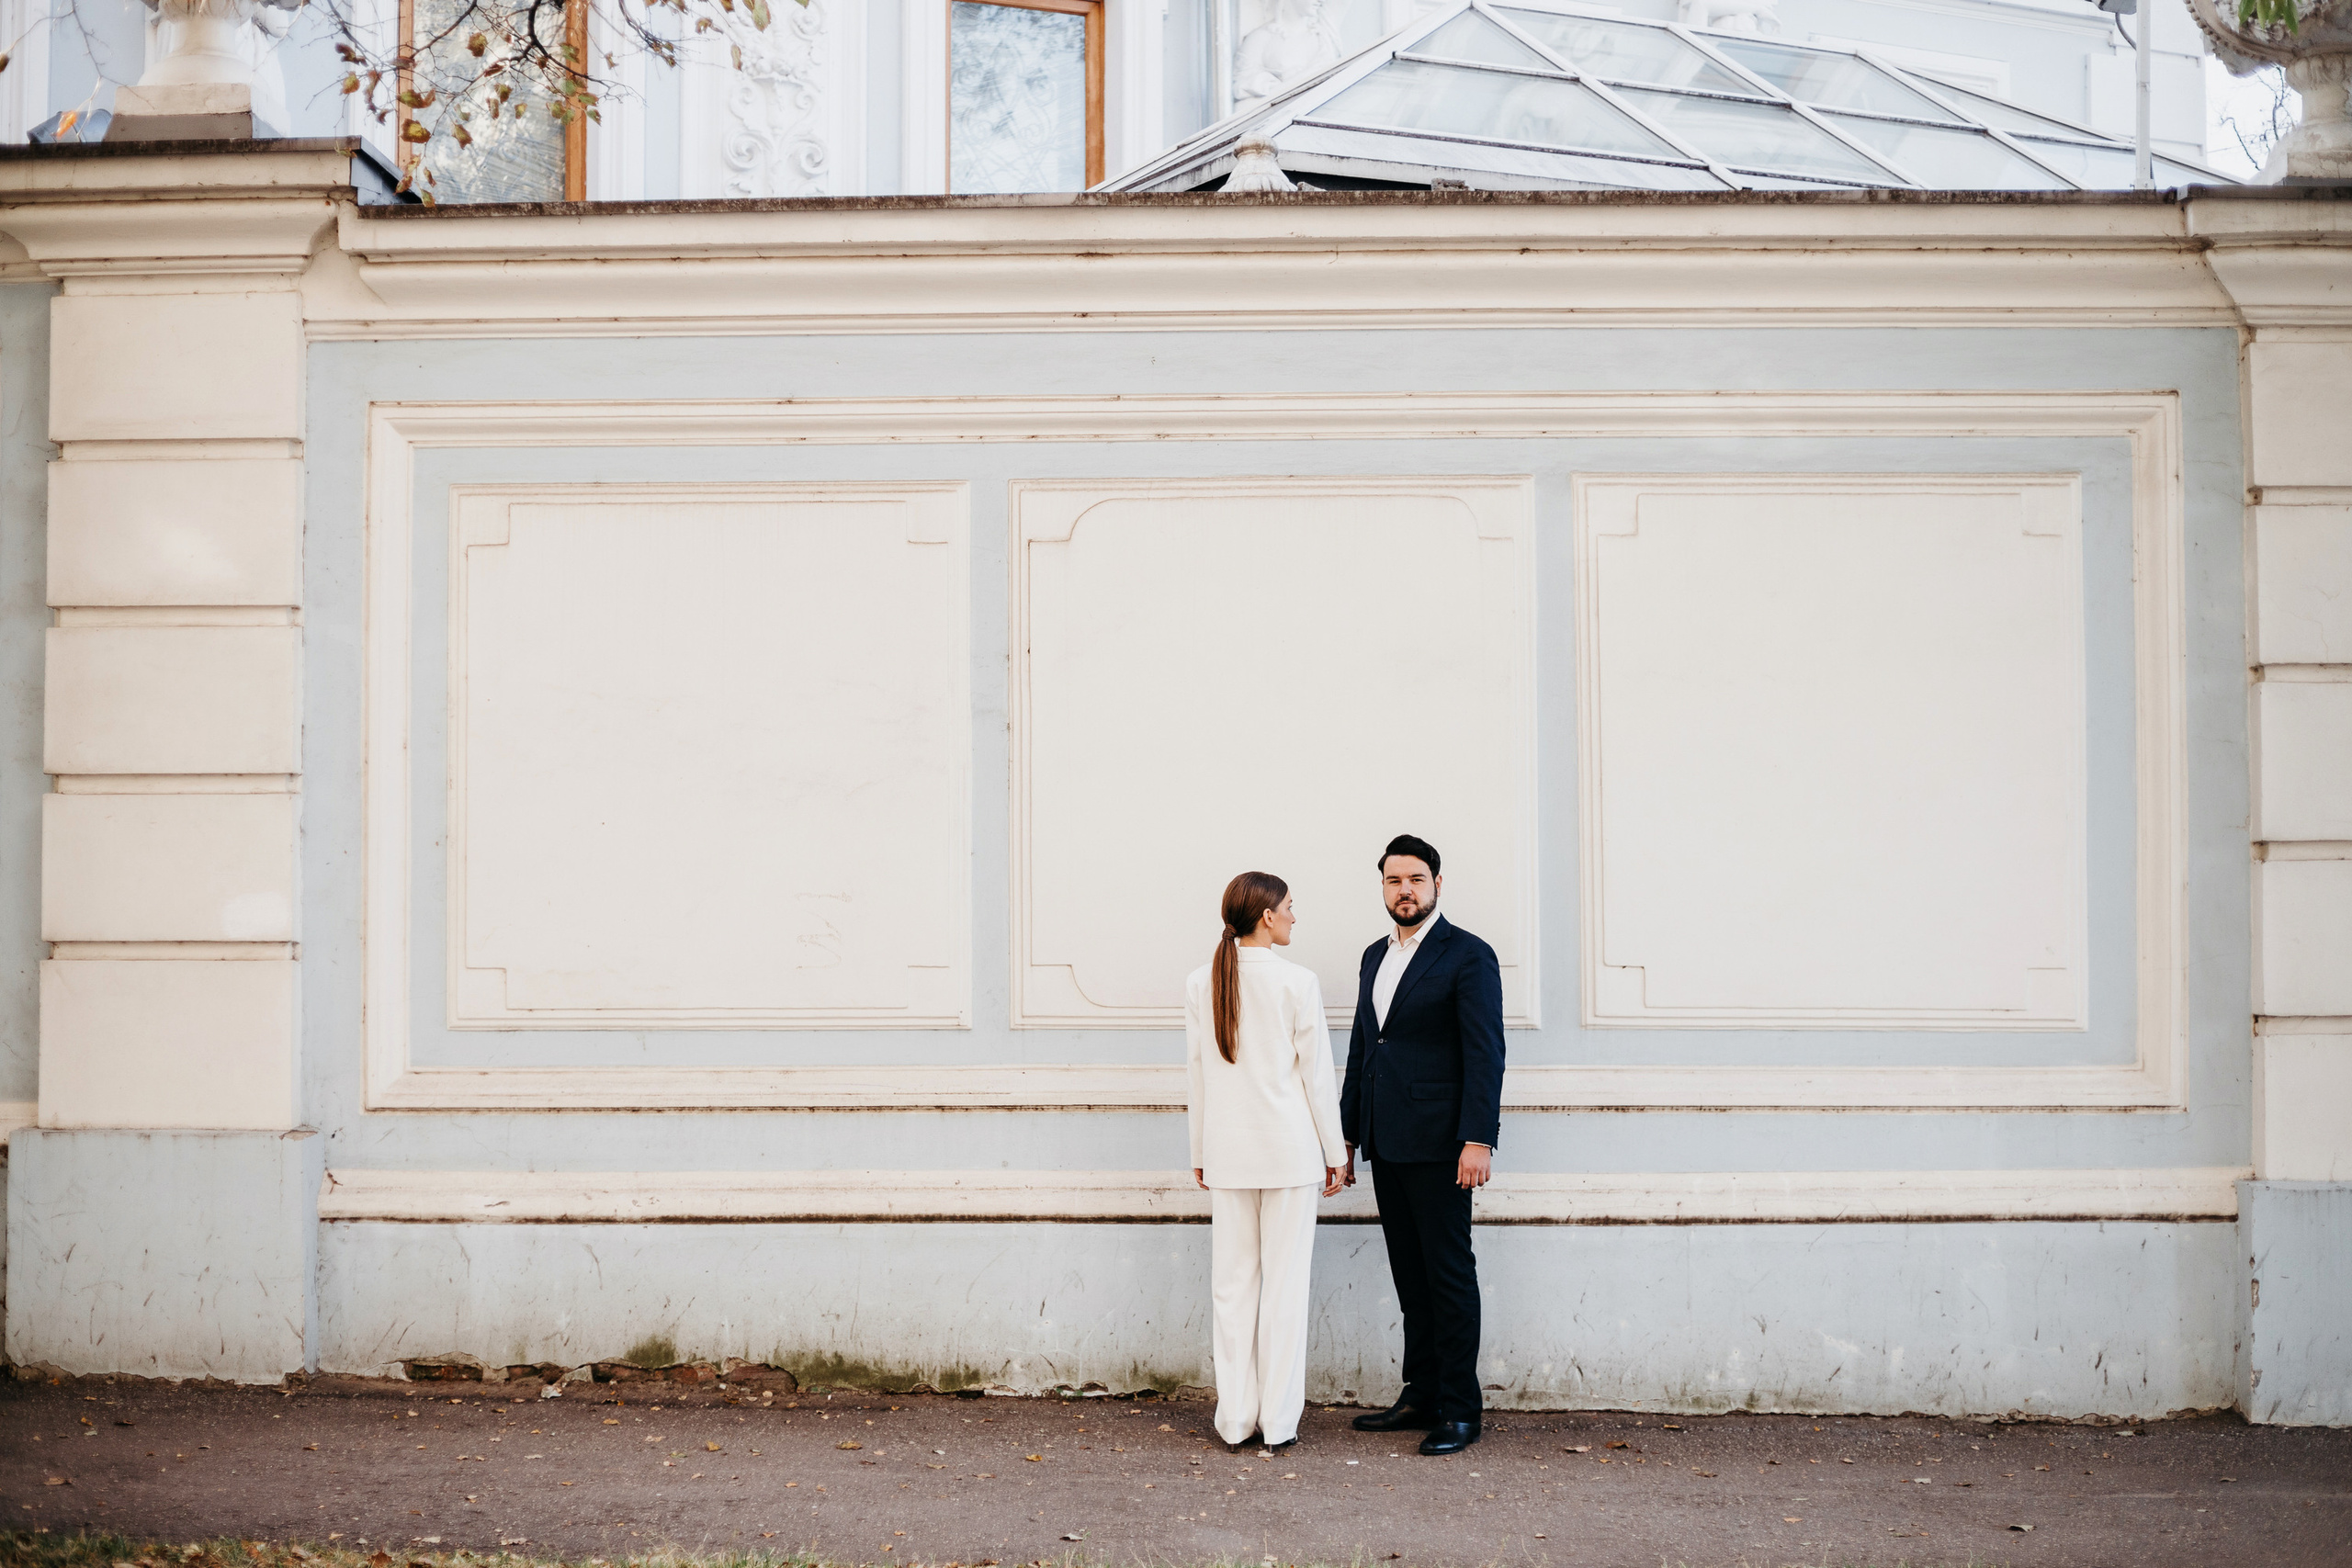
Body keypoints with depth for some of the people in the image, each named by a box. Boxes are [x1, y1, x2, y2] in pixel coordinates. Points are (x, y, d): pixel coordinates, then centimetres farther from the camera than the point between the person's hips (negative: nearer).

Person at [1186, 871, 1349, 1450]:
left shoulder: (1201, 984, 1)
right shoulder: (1297, 983, -10)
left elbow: (1197, 1072, 6)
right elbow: (1316, 1075, -6)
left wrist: (1200, 1153, 15)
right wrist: (1335, 1151, 3)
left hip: (1228, 1151, 3)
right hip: (1289, 1149, -3)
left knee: (1233, 1281, 9)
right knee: (1284, 1282, 4)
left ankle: (1236, 1418, 12)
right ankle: (1279, 1420, 7)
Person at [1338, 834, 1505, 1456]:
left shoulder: (1469, 956, -6)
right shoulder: (1375, 956, 16)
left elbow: (1485, 1055, -12)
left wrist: (1478, 1142, -19)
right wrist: (1348, 1136, 18)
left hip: (1437, 1146, -7)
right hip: (1385, 1146, 7)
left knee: (1449, 1274, -2)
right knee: (1410, 1275, 11)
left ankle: (1459, 1411, 3)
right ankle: (1420, 1397, 19)